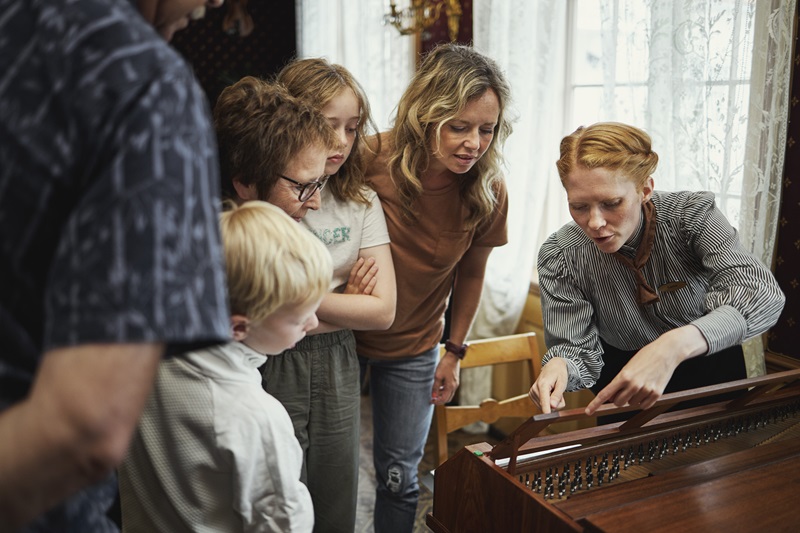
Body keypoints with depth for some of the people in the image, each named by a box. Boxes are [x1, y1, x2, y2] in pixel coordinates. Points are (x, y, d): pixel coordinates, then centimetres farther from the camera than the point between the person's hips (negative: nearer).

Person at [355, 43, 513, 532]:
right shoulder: (370, 161, -24)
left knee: (399, 475, 10)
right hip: (340, 333, -1)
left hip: (413, 350, 2)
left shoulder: (489, 193, -15)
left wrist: (455, 351, 6)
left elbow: (471, 273, 1)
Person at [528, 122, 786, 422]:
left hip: (712, 371, -1)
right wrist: (558, 365, -36)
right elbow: (575, 347, -12)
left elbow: (762, 293, -30)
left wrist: (675, 345, -46)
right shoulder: (560, 257, -15)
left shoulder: (691, 214, -17)